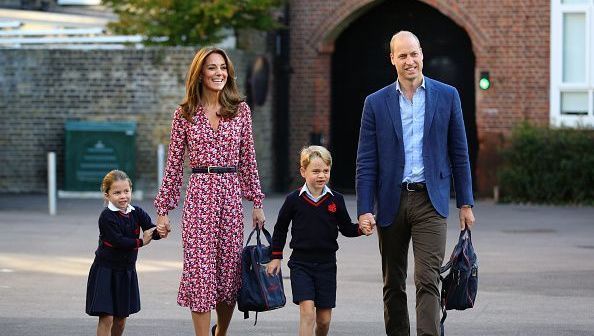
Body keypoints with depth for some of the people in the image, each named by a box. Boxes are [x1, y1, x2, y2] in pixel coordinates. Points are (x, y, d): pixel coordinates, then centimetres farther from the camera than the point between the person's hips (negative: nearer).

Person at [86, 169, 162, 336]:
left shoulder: (136, 213, 0)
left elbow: (152, 232, -10)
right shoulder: (106, 216, -15)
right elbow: (118, 241, -24)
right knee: (106, 318, -10)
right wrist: (141, 242, -15)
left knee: (121, 318, 14)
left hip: (127, 271, 6)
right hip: (105, 270, -6)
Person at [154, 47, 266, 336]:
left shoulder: (240, 110, 7)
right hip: (199, 195, -2)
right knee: (200, 271, -6)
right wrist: (163, 209, 3)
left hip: (231, 195, 2)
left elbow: (248, 159, 11)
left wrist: (256, 202, 9)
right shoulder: (185, 114, 3)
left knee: (230, 271, 6)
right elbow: (174, 163, 5)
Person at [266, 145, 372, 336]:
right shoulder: (294, 200, -3)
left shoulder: (335, 200, 1)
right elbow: (280, 229, 9)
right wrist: (275, 256, 8)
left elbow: (346, 228, 10)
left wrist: (361, 229, -10)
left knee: (324, 318, 7)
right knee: (307, 311, -16)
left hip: (326, 264, 2)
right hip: (300, 263, -2)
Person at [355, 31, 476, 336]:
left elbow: (459, 153, 7)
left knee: (427, 280, -12)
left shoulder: (446, 96, 4)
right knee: (393, 284, 10)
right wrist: (364, 210, -5)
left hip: (430, 200, -2)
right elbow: (366, 162, 3)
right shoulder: (376, 103, 5)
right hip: (391, 202, 2)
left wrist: (465, 203, 4)